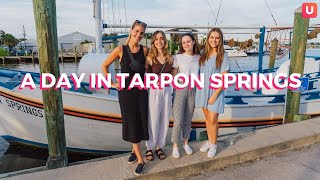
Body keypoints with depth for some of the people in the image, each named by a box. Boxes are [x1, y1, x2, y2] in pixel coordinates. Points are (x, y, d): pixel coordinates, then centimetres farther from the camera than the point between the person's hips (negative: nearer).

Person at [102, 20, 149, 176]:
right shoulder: (120, 50, -7)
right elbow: (104, 66, 3)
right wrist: (111, 84, -1)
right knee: (131, 123, 3)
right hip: (126, 92, -2)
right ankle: (140, 159, 15)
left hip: (141, 91, 2)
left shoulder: (145, 50, -2)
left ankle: (134, 149, 34)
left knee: (141, 121, 7)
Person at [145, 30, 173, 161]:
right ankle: (149, 148, 21)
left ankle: (159, 146, 27)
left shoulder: (170, 58, 6)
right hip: (154, 91, -4)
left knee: (164, 120, 10)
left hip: (167, 91, 4)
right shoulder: (150, 58, -5)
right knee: (153, 121, 3)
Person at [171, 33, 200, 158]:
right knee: (178, 120, -4)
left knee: (188, 119, 12)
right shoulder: (178, 57, -5)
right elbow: (173, 76, -3)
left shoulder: (198, 58, 6)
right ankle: (175, 146, 14)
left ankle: (186, 143, 31)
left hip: (193, 90, 3)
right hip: (180, 90, -3)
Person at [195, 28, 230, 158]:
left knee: (213, 120, 2)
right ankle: (209, 141, 33)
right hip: (203, 90, 4)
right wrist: (199, 89, 4)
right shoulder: (204, 54, 4)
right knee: (207, 118, 15)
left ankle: (213, 145, 23)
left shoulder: (223, 56, -10)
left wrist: (215, 95, -15)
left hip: (215, 91, -4)